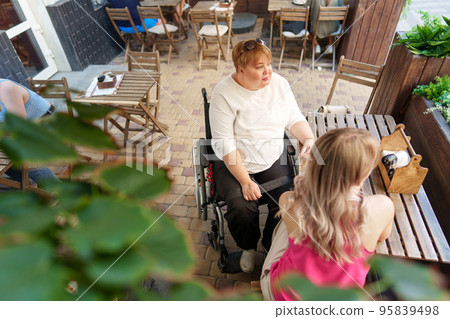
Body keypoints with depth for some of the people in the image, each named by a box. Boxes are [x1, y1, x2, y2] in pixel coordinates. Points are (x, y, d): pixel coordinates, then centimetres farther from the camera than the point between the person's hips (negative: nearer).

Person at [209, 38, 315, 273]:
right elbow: (224, 144, -17)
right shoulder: (224, 93, -14)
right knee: (241, 207, -22)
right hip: (233, 165, -3)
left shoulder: (279, 84, 1)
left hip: (273, 160, 4)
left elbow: (295, 119, 9)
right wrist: (245, 181, -21)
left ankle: (272, 246, 18)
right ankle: (248, 247, 15)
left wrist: (309, 138, -13)